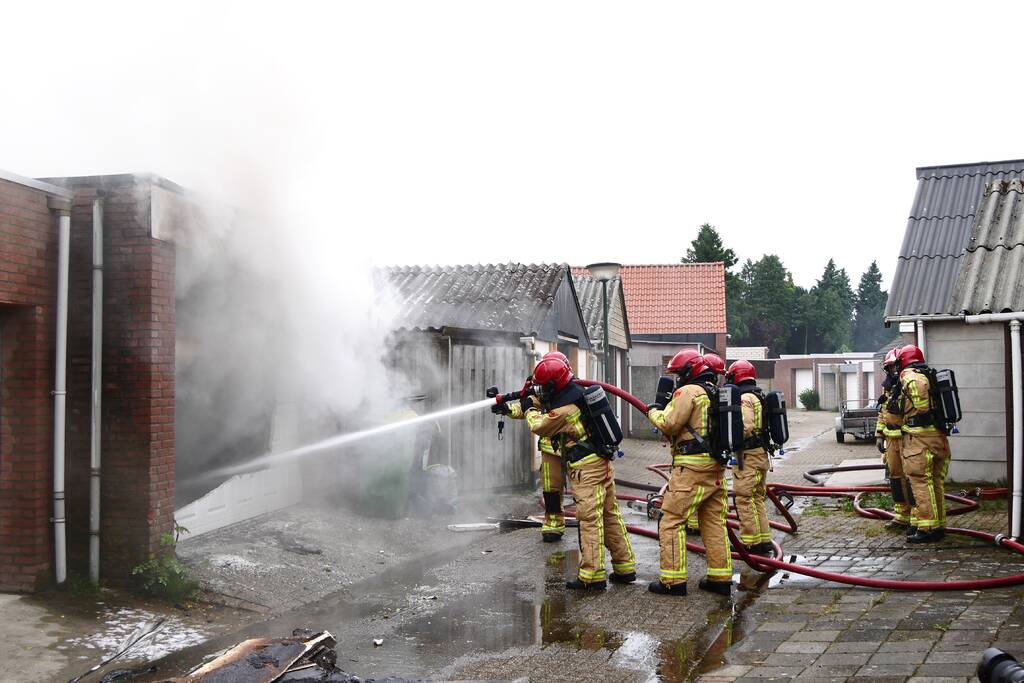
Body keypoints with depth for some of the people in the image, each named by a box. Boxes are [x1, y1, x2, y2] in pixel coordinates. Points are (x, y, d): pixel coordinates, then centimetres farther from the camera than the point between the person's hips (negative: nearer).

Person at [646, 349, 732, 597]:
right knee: (714, 521, 13)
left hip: (692, 467, -9)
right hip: (717, 466, 9)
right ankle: (721, 578, 16)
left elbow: (669, 424, -14)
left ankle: (672, 580, -3)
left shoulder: (688, 391, -10)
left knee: (672, 521, -3)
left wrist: (653, 412, 4)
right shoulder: (717, 393, 17)